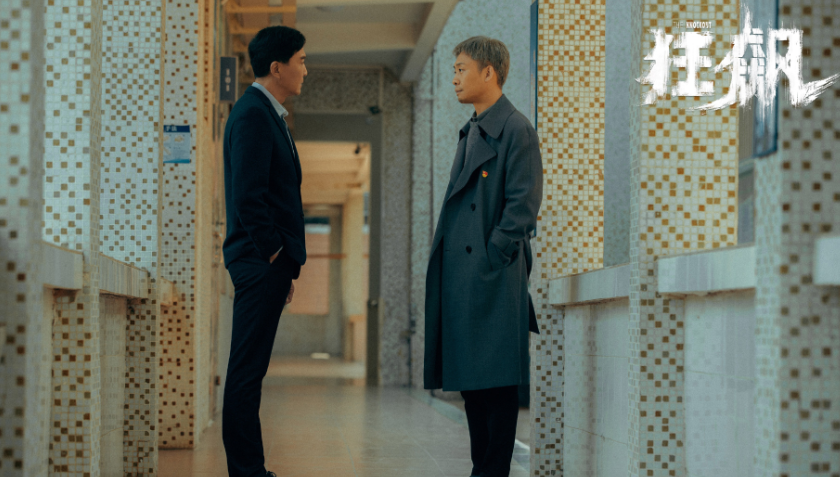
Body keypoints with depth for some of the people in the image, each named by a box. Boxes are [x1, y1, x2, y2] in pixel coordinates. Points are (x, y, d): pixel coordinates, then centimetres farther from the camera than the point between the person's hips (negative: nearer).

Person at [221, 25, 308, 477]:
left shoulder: (266, 114, 19)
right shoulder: (253, 114, -12)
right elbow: (248, 195, -20)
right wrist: (273, 254, -14)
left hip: (267, 262, 10)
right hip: (261, 262, -10)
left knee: (249, 371, 11)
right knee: (247, 371, -7)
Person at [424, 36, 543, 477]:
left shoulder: (515, 130, -8)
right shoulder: (470, 131, 19)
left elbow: (523, 205, -13)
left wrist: (491, 260, -15)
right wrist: (446, 255, 13)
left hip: (493, 280, -9)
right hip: (462, 277, 9)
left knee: (495, 381, -6)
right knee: (469, 379, 10)